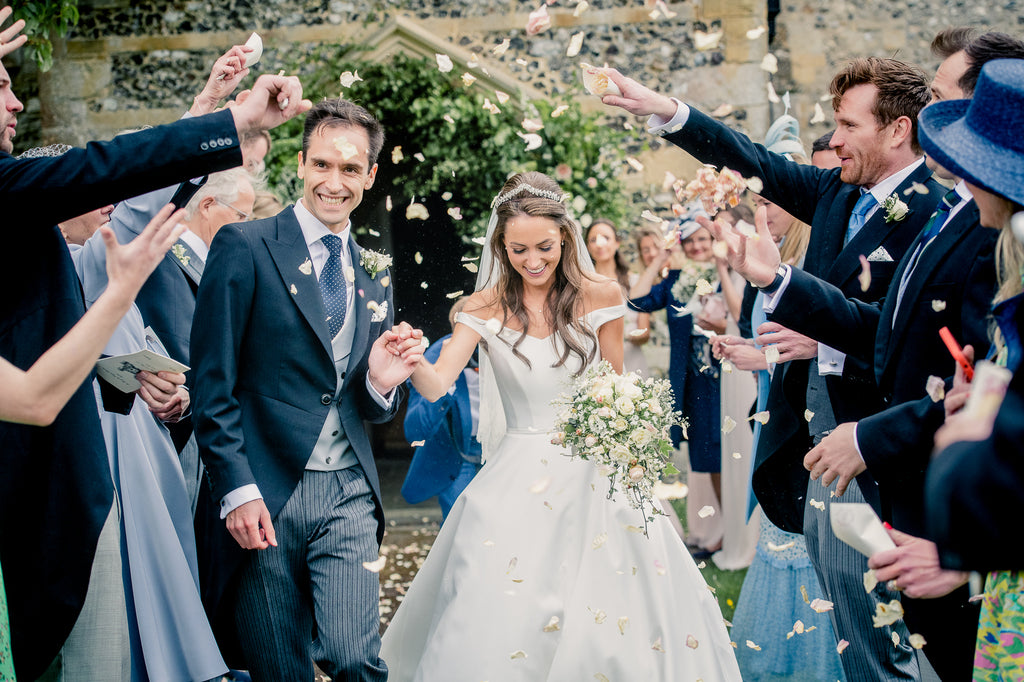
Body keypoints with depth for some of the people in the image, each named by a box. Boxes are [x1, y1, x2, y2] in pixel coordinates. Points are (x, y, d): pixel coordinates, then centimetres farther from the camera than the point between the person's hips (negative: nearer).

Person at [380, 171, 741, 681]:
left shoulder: (600, 298, -2)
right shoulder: (487, 309, -3)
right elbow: (438, 386, -16)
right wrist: (412, 361, -38)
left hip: (592, 475, 1)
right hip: (518, 480, 0)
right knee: (498, 619, -6)